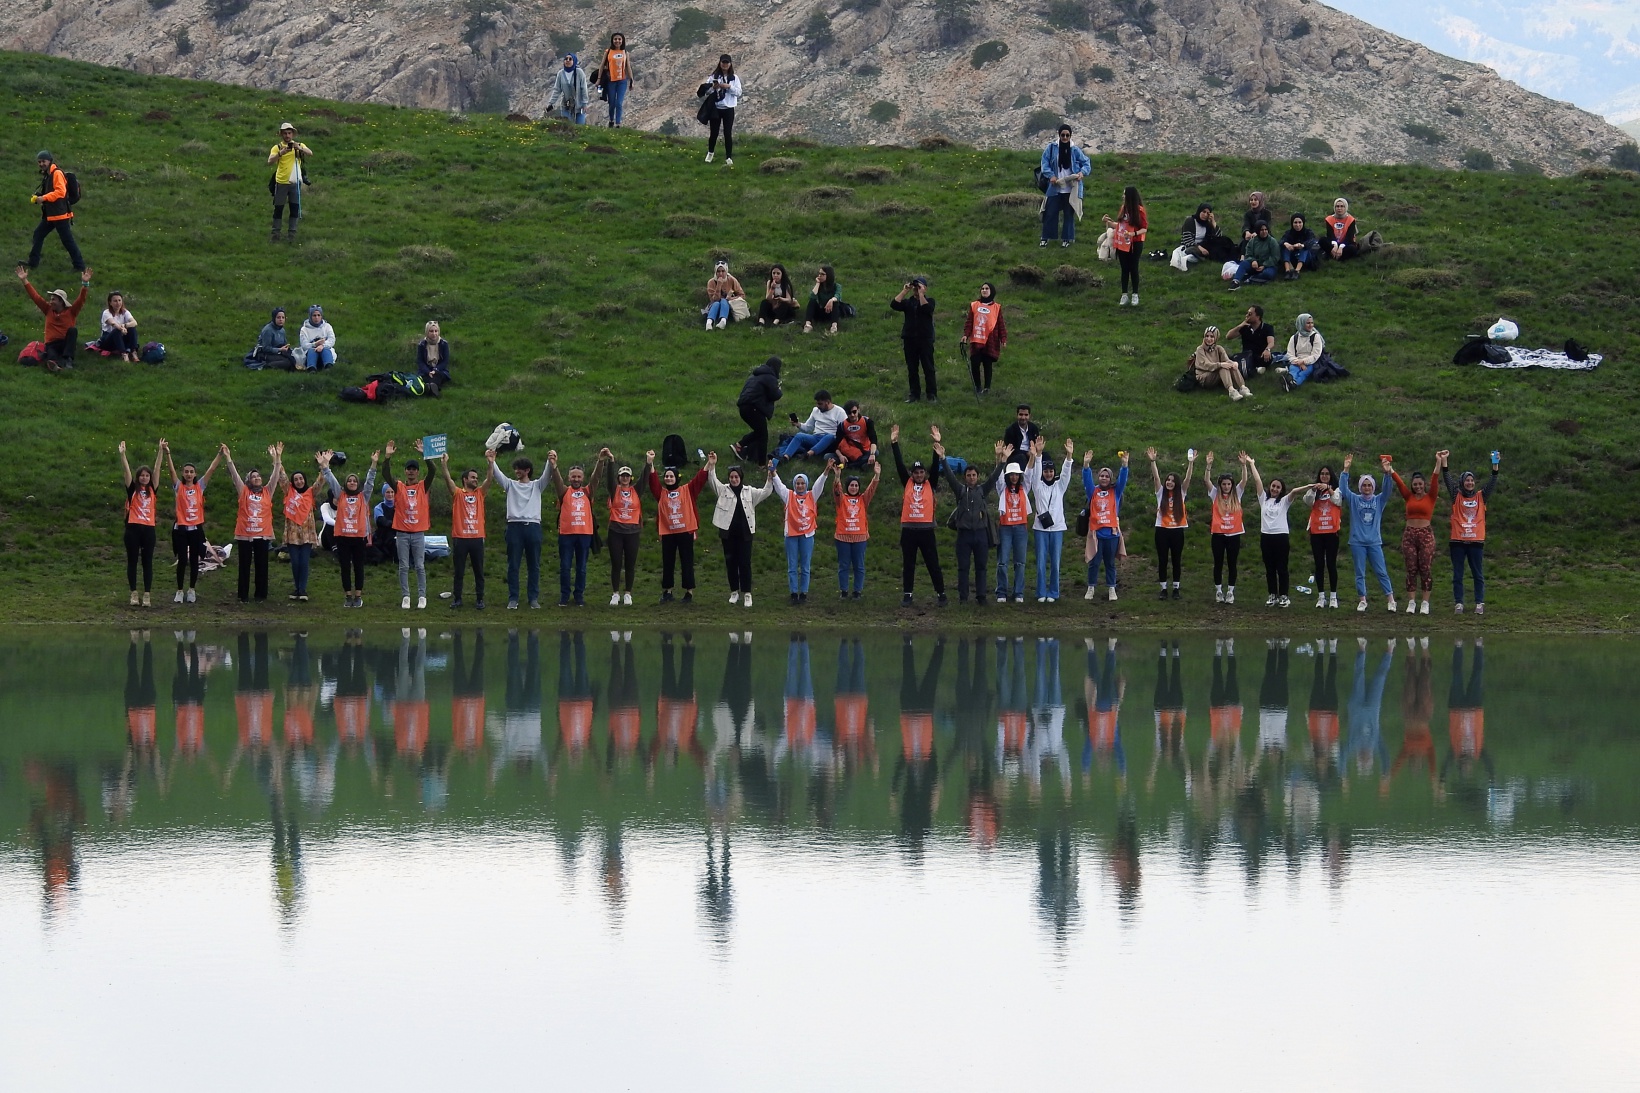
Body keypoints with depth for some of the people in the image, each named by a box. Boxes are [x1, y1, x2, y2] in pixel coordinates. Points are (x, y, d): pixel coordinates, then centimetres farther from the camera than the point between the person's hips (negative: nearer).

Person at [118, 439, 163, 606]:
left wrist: (161, 451, 2)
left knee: (148, 562, 3)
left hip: (148, 529, 1)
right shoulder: (132, 489, 5)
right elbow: (126, 470, -4)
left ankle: (147, 595, 5)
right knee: (132, 561, 4)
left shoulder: (152, 489, 9)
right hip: (133, 528, -1)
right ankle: (134, 594, 9)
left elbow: (157, 468, 7)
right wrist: (122, 454, -14)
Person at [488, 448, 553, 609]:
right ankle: (513, 599, 3)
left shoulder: (536, 485, 11)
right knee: (513, 565, 0)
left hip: (533, 527, 0)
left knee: (534, 565, 4)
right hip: (515, 527, 0)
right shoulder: (510, 484, 11)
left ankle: (534, 598, 9)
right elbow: (497, 474, -4)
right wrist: (491, 462, -24)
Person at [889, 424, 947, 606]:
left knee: (933, 564, 3)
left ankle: (941, 594, 9)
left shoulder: (930, 485, 5)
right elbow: (899, 465, 3)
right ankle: (907, 595, 13)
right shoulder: (907, 483, 7)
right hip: (908, 530, 1)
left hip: (926, 530, -1)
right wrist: (894, 443, -3)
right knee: (908, 565, 7)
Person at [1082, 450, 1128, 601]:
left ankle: (1111, 589, 13)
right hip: (1096, 532, 0)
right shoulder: (1093, 491, 8)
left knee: (1110, 563, 8)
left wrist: (1124, 465, -19)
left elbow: (1123, 479, -3)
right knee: (1094, 562, 2)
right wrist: (1086, 465, -21)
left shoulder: (1115, 492, 8)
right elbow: (1087, 479, -4)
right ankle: (1091, 589, 9)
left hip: (1111, 532, 0)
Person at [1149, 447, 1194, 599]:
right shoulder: (1161, 493, 4)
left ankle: (1176, 589, 13)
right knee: (1162, 561, 3)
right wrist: (1152, 461, -20)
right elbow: (1156, 477, -7)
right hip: (1162, 530, 0)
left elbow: (1188, 478, -5)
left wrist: (1191, 463, -18)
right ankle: (1164, 589, 9)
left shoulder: (1180, 493, 5)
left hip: (1177, 531, 0)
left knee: (1176, 561, 6)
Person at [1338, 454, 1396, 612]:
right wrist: (1346, 471, -19)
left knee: (1381, 572, 0)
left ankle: (1391, 599, 3)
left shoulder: (1379, 500, 5)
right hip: (1357, 542, 0)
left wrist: (1387, 473, -24)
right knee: (1360, 573, 4)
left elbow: (1386, 490, -9)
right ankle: (1362, 601, 12)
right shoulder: (1354, 500, 4)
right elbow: (1343, 488, -8)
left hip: (1374, 542, 0)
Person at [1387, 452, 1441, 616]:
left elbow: (1434, 480, -9)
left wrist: (1438, 463, -22)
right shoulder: (1409, 497, 9)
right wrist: (1390, 471, -15)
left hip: (1426, 535, -3)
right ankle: (1411, 602, 6)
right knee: (1411, 570, 3)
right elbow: (1398, 482, -1)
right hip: (1409, 534, 3)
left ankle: (1425, 603, 1)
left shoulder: (1430, 497, 3)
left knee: (1426, 569, -2)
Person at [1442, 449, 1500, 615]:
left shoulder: (1481, 497, 9)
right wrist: (1443, 463, -15)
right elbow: (1448, 481, -3)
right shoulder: (1457, 497, 7)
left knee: (1478, 574, 3)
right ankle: (1458, 603, 6)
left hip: (1476, 541, 0)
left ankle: (1480, 603, 5)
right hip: (1458, 541, 0)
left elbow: (1492, 483, 0)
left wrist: (1495, 466, -13)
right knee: (1458, 575, 3)